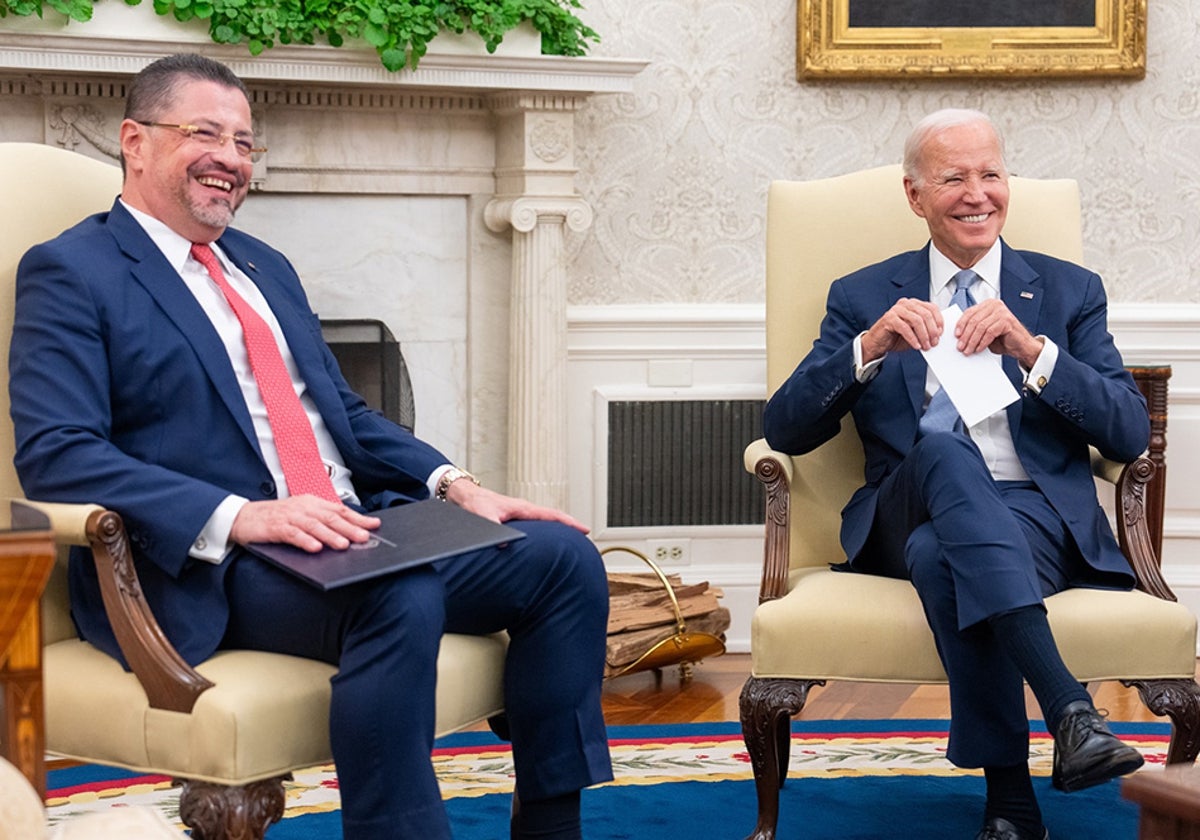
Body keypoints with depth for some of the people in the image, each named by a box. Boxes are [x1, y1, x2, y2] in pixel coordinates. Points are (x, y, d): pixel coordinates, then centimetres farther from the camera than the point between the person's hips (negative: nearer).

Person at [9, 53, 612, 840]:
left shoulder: (265, 266, 24)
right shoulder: (71, 273, -1)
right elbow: (55, 455, -14)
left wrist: (452, 483, 5)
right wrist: (242, 517, -26)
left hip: (348, 530, 8)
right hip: (205, 571, -8)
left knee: (564, 558, -9)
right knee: (400, 601, -35)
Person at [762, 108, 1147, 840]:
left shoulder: (1069, 292, 16)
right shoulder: (863, 299, 17)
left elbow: (1131, 436, 3)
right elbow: (785, 431, 5)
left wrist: (1032, 351, -13)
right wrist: (870, 349, -12)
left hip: (1039, 518, 0)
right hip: (904, 521, 0)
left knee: (939, 555, -37)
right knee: (942, 448, -37)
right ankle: (1068, 707, -47)